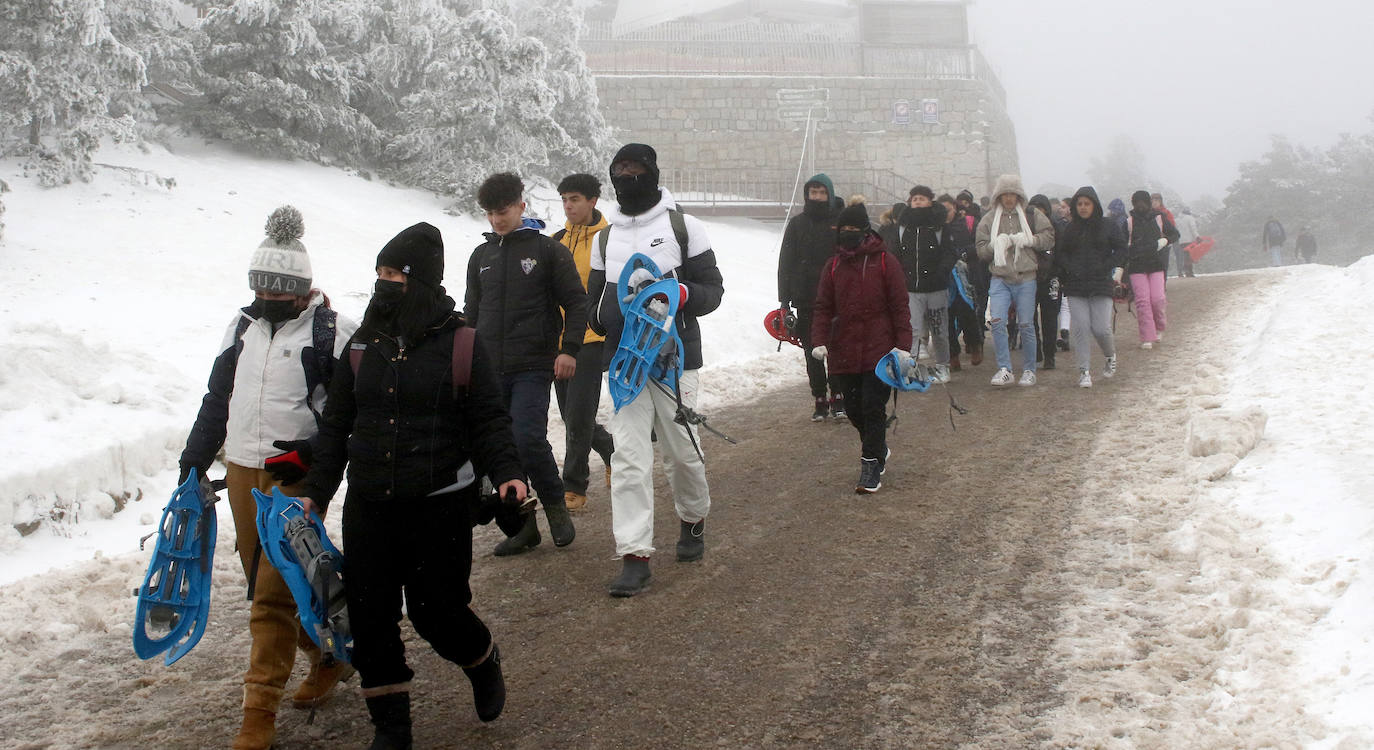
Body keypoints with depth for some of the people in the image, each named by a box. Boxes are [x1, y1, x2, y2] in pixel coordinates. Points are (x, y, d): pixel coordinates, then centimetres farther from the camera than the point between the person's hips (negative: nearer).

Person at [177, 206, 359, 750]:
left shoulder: (331, 332, -8)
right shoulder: (243, 326, 11)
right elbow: (218, 399, 20)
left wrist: (311, 455, -18)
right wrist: (193, 461, 17)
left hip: (296, 478, -6)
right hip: (241, 472, 7)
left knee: (274, 592, -8)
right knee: (263, 582, 14)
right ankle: (329, 655, 35)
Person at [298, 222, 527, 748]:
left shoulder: (461, 343, -5)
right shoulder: (362, 345, 7)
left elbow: (489, 420, -4)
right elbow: (336, 426, 12)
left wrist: (507, 472, -20)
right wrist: (315, 491, 7)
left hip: (440, 506, -4)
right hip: (368, 507, 4)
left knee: (436, 610, 1)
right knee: (370, 615, 5)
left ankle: (482, 662, 35)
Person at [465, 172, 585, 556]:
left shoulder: (548, 250, 0)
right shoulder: (481, 256, 15)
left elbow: (576, 303, 0)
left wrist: (569, 348, -10)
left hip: (533, 368, -5)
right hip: (490, 370, 5)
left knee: (528, 439, -17)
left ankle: (555, 504, 6)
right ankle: (523, 525, 14)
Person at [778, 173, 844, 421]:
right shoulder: (797, 224, 6)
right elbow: (786, 263, 5)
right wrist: (784, 300, -1)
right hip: (806, 300, 1)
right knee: (812, 352, 4)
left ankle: (838, 399, 11)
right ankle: (820, 402, 12)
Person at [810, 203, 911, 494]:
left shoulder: (886, 262, -2)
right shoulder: (834, 266, 8)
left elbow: (900, 305, -3)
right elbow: (824, 307, 8)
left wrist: (903, 344, -9)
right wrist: (820, 341, -6)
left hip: (879, 350, -4)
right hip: (844, 352, 4)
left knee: (873, 408, -5)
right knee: (854, 409, 11)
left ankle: (871, 464, 3)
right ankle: (878, 449, 34)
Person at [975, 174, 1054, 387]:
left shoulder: (1032, 215, 5)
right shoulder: (989, 219, 9)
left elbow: (1049, 239, 1)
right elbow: (981, 250, 6)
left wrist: (1026, 240, -13)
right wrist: (996, 244, -12)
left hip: (1026, 279, -1)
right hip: (1000, 279, 1)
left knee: (1026, 325, 2)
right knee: (997, 322, -13)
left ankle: (1029, 370, 15)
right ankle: (1004, 370, -7)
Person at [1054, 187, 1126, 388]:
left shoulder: (1108, 226, 5)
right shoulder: (1070, 229, 13)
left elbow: (1121, 250, 3)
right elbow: (1060, 254, 12)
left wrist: (1105, 268, -9)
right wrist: (1068, 269, -6)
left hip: (1101, 284, -2)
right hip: (1076, 285, 2)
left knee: (1101, 328, -8)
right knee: (1081, 328, -6)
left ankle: (1111, 356, 23)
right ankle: (1084, 371, -1)